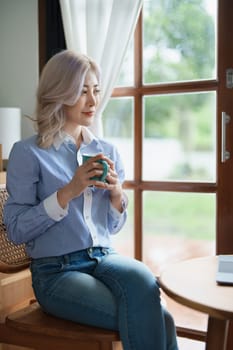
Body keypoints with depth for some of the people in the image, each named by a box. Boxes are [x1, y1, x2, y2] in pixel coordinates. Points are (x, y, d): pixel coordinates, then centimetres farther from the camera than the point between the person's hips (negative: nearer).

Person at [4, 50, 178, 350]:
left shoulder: (107, 151, 10)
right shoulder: (28, 153, -4)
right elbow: (15, 230, -9)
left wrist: (117, 193, -6)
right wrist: (68, 192, -18)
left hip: (105, 258, 4)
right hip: (56, 271, -4)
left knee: (144, 281, -31)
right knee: (158, 321, -23)